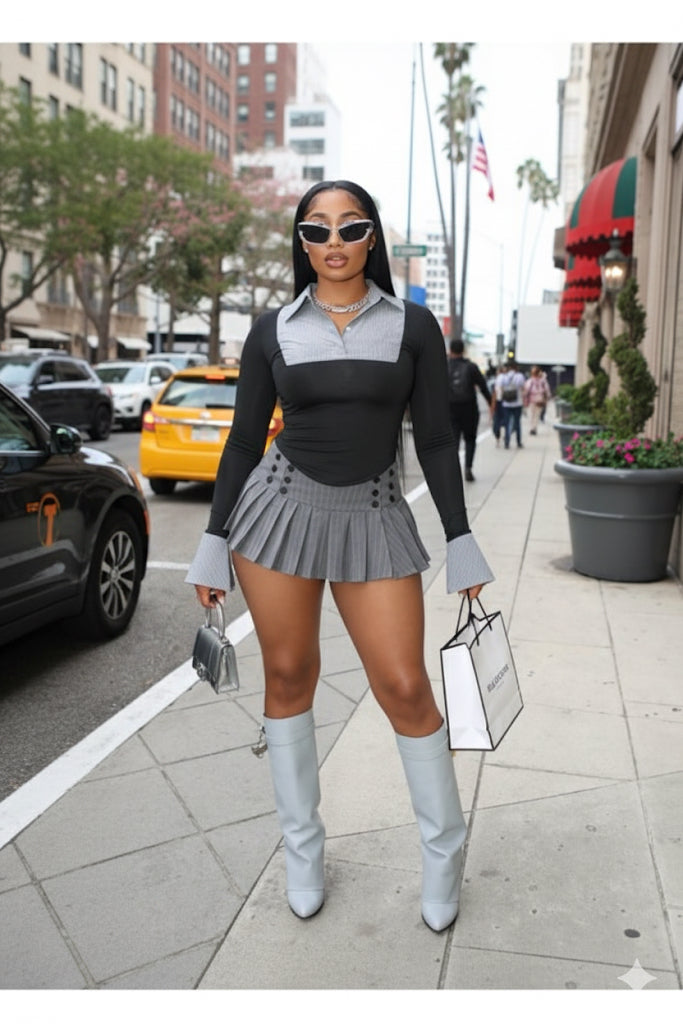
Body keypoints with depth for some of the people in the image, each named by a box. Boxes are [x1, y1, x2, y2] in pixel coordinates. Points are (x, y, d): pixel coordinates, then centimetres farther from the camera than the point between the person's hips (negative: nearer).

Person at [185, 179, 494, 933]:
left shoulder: (412, 325, 1)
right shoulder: (272, 331, 2)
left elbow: (435, 440, 1)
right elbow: (244, 440, 5)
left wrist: (461, 545, -2)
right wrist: (214, 548, 3)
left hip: (374, 519, -1)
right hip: (279, 507, 1)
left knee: (405, 687, -2)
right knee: (288, 677, 6)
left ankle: (443, 851, 21)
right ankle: (302, 848, 26)